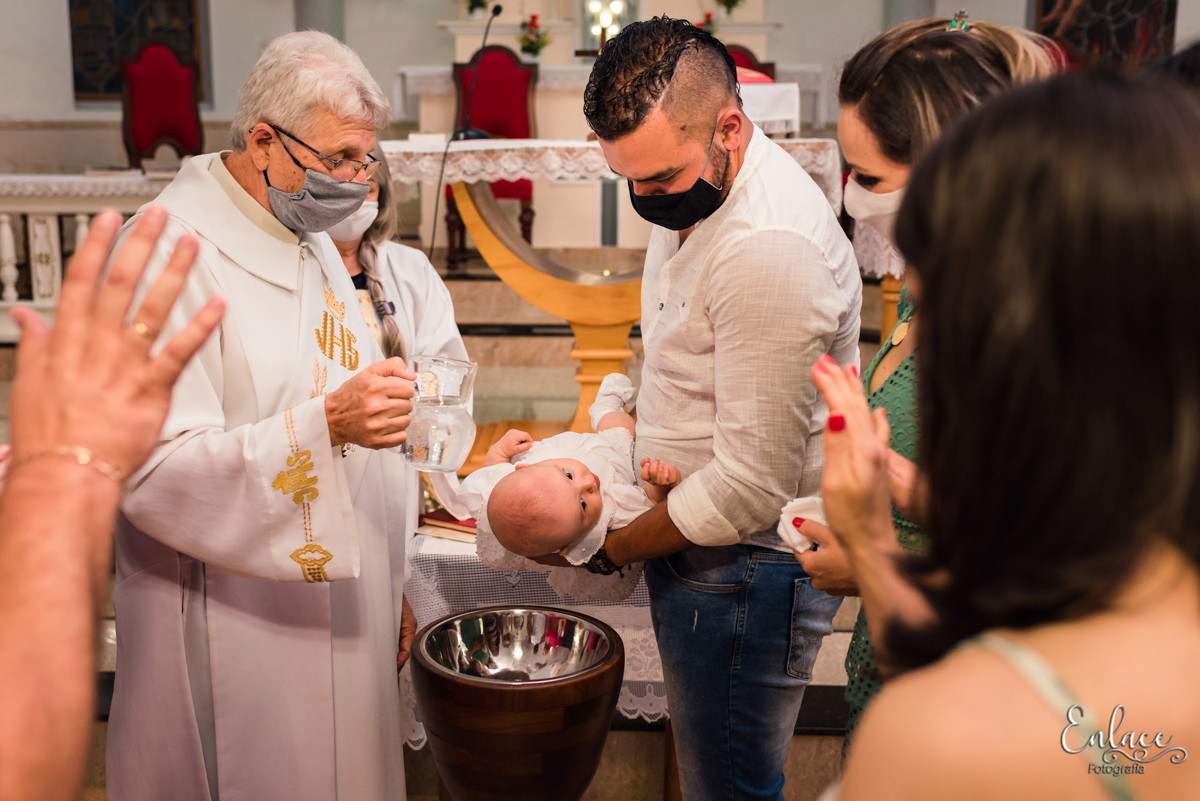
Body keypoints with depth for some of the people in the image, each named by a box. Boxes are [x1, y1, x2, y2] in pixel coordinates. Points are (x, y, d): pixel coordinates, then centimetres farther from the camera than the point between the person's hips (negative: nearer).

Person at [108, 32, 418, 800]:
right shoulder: (170, 255, -16)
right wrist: (326, 425, -32)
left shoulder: (312, 241, 12)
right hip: (239, 636, -7)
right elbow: (156, 468, -23)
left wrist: (391, 585, 16)